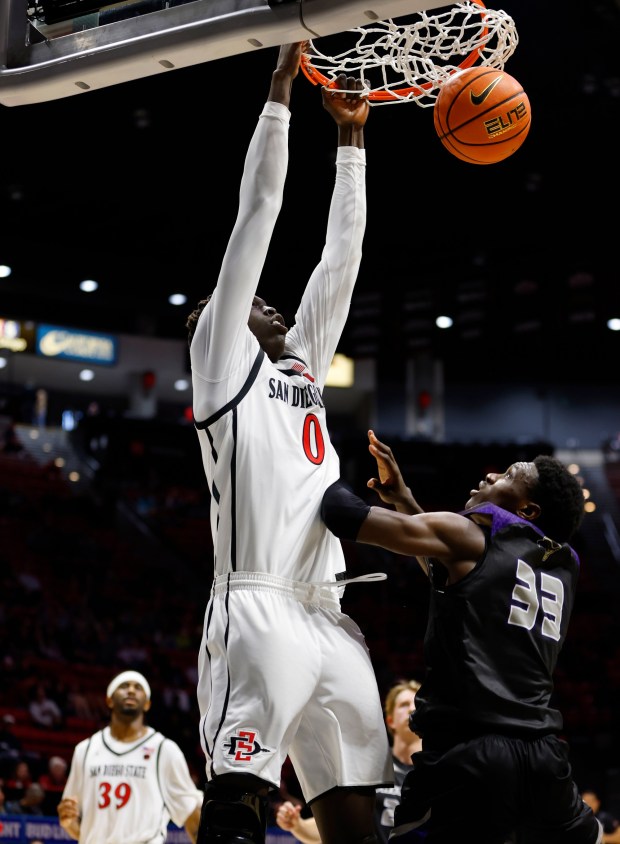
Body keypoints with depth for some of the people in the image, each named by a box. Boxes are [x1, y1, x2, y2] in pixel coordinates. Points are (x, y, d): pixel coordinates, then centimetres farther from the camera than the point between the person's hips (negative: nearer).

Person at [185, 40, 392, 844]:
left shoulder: (304, 364, 28)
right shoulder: (221, 357, 10)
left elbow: (340, 257, 29)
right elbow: (257, 214, 9)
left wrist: (350, 137, 30)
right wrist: (280, 89, 11)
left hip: (332, 619, 7)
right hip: (259, 610, -7)